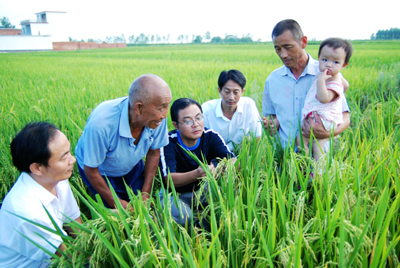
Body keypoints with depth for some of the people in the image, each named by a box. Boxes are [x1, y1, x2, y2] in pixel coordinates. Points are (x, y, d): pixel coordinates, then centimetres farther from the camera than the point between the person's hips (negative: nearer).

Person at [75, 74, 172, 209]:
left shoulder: (158, 116, -28)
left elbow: (154, 153, -10)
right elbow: (91, 170, -25)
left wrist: (145, 194, -10)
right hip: (101, 171, -3)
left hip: (133, 166, 4)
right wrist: (116, 203, -17)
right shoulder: (100, 123, -42)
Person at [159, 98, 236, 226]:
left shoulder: (211, 136, -11)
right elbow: (169, 179, -30)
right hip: (174, 194, -3)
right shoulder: (168, 142, -20)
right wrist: (197, 174, -49)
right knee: (183, 216, -34)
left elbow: (234, 161, -22)